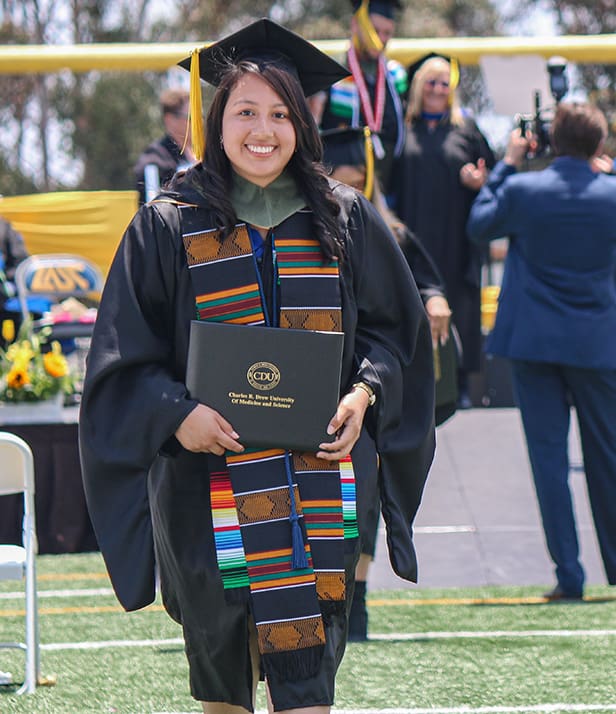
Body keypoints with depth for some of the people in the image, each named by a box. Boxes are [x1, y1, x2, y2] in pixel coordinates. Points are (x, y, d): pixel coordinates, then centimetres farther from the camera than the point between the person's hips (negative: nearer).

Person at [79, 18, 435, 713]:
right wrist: (177, 415, -17)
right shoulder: (168, 228, 0)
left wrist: (365, 391, -6)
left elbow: (393, 327, 13)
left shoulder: (344, 221, 6)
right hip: (212, 482, -1)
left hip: (320, 480, 1)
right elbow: (125, 360, 1)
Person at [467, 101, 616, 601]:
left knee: (549, 456, 2)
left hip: (533, 340, 0)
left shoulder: (522, 189, -9)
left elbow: (479, 227, 9)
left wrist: (507, 164, 14)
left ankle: (568, 574, -1)